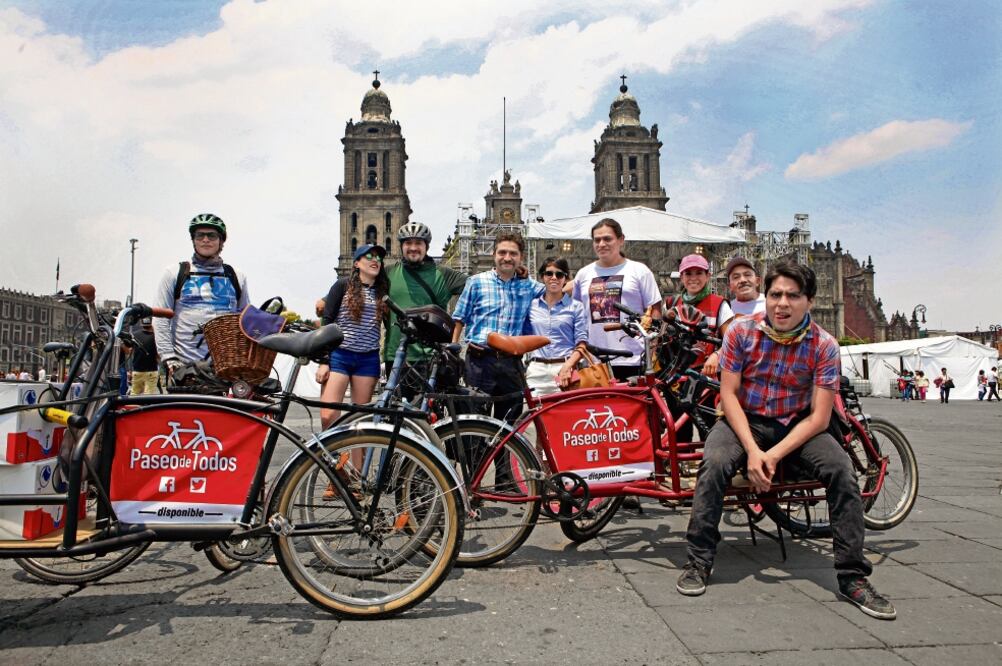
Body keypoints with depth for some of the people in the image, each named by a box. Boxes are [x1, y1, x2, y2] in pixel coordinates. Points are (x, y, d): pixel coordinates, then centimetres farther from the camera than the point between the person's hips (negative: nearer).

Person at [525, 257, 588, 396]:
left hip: (564, 369, -2)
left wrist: (567, 366, -13)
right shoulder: (531, 305, 14)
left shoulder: (576, 307, 7)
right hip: (536, 370, 2)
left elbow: (581, 343, 1)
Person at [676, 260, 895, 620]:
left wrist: (774, 455, -25)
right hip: (744, 421, -1)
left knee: (841, 469, -25)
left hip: (796, 426, 1)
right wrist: (752, 450, -23)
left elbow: (819, 416, -14)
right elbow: (728, 394, -11)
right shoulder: (741, 332, -10)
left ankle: (853, 576, -11)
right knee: (714, 463, -30)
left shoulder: (824, 345, -11)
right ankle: (698, 562, -16)